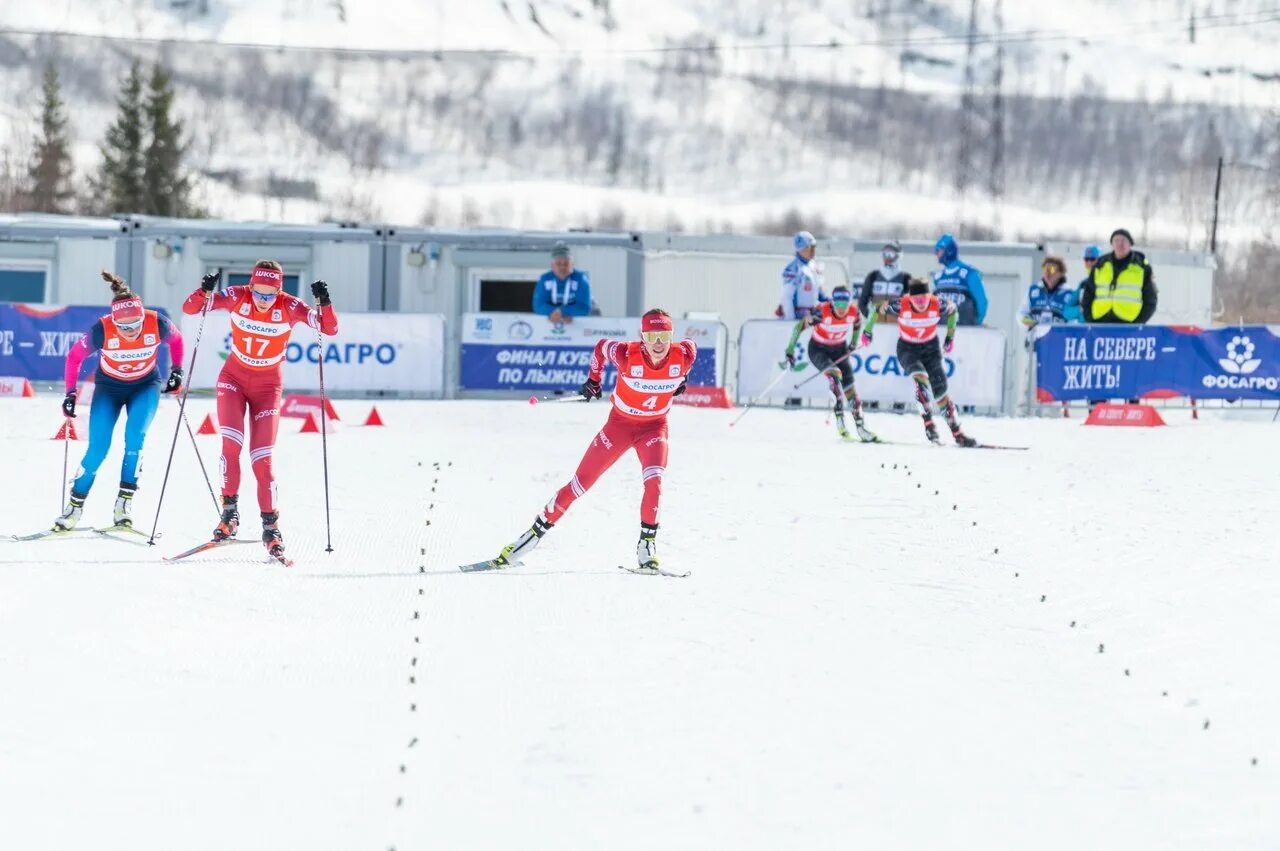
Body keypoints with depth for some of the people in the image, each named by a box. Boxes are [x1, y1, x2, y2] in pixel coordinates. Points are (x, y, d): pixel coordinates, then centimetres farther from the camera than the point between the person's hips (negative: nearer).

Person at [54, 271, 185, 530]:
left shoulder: (157, 324, -27)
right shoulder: (102, 330, -29)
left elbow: (176, 340, -2)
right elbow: (75, 356, -11)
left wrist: (176, 370, -2)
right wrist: (70, 392, -10)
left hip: (145, 386, 0)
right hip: (109, 387, 0)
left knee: (135, 435, -24)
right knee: (98, 450, -10)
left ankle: (125, 501, -16)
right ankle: (76, 504, 8)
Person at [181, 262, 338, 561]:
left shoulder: (289, 306, -17)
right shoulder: (237, 297, -15)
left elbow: (330, 328, -20)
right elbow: (189, 308, -17)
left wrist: (325, 303, -38)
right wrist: (205, 292, -37)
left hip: (267, 387, -1)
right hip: (234, 379, 1)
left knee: (262, 459, -6)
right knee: (231, 442, -20)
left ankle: (271, 526, 5)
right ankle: (230, 512, -9)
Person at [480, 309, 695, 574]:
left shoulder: (683, 356, -22)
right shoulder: (628, 355, -27)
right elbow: (602, 347, -6)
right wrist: (593, 378, 4)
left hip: (654, 427, 1)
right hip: (620, 423, -1)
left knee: (653, 480, -25)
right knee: (580, 483, 2)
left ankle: (647, 545, -15)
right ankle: (537, 531, 14)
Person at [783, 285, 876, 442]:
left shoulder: (854, 313, -20)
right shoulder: (823, 312, -31)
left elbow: (858, 323, 6)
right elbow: (800, 326, -23)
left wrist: (853, 343, 8)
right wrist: (790, 351, -24)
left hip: (839, 350, 3)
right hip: (818, 350, -3)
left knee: (849, 386, -5)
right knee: (835, 374, -30)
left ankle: (860, 426, 3)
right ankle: (839, 415, -24)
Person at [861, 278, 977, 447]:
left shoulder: (938, 305, -23)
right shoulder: (901, 306, -27)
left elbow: (953, 309, 0)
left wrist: (950, 336, 8)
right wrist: (867, 330, 2)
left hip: (931, 348, 2)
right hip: (907, 349, -2)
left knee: (940, 390, -4)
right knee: (921, 379, -29)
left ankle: (957, 433, 6)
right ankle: (929, 425, -23)